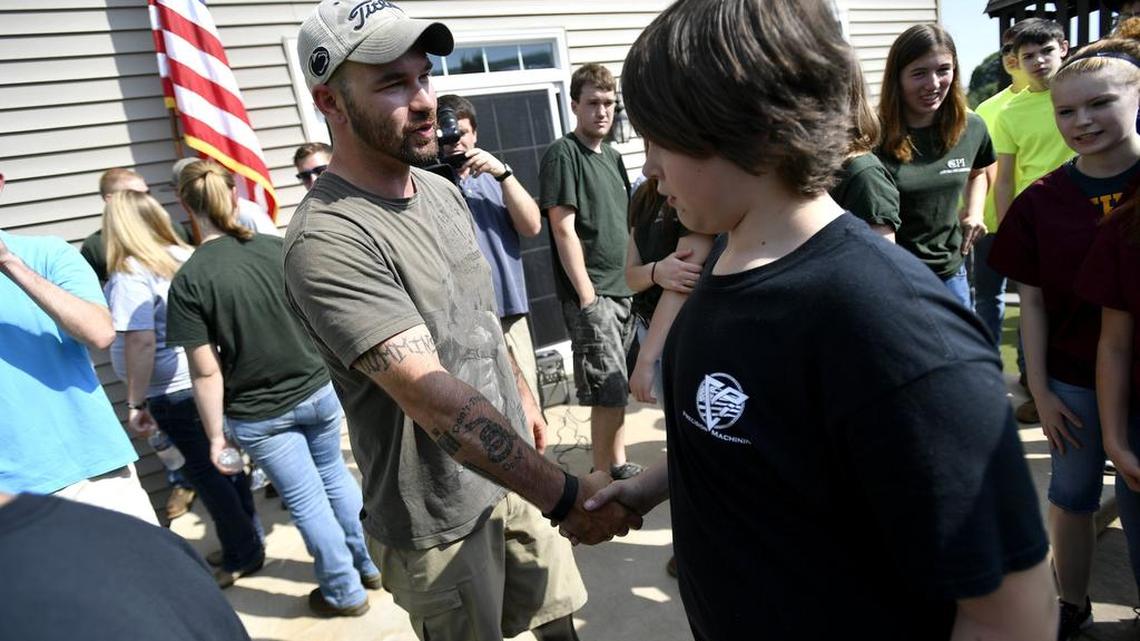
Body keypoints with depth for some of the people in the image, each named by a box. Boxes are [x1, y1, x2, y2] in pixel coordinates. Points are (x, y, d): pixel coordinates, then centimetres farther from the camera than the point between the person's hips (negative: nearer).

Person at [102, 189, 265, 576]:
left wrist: (135, 403, -15)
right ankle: (249, 537, 32)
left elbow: (141, 343, -22)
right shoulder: (187, 257, 6)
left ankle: (241, 552, 18)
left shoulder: (129, 275, -15)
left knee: (205, 471, 6)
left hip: (175, 392, -7)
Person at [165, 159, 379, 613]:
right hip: (317, 389, 4)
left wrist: (215, 435, -5)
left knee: (306, 500, 10)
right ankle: (370, 564, 38)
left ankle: (344, 591, 27)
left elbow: (206, 371, -15)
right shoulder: (276, 247, -6)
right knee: (335, 476, 23)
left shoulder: (188, 281, -16)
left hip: (258, 414, -3)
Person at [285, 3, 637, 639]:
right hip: (440, 520, -6)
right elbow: (432, 395, -33)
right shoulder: (327, 242, -26)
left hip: (511, 468, 7)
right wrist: (564, 495, -33)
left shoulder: (443, 190, 2)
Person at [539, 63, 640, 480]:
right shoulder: (563, 155, -8)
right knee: (610, 393, -7)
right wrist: (587, 294, -18)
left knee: (617, 391, 14)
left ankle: (619, 469, 26)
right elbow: (564, 229, -14)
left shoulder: (612, 157, 16)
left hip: (622, 290, 8)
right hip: (591, 294, -8)